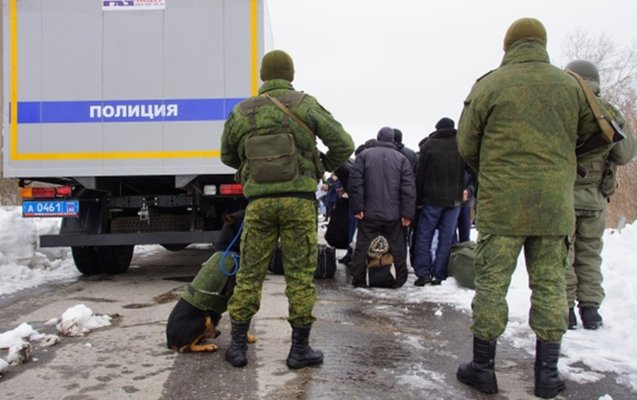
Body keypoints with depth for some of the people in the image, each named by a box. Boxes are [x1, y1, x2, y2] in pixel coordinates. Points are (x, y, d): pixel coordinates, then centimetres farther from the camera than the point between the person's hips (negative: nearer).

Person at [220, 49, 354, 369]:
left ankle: (238, 345, 16)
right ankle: (300, 349, 12)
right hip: (298, 200, -2)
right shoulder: (305, 105, 0)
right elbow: (344, 144, -1)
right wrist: (322, 167, 17)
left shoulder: (241, 111, 7)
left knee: (250, 273, 10)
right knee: (300, 274, 5)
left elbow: (228, 156, 19)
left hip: (259, 201, 2)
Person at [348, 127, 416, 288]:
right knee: (397, 247, 13)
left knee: (363, 246, 6)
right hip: (394, 214, 1)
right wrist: (408, 213, -3)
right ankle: (400, 279, 19)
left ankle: (358, 279, 8)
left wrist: (357, 208, -5)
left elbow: (355, 182, -7)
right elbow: (408, 188, -3)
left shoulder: (364, 155, 2)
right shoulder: (402, 159, 4)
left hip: (369, 214, -1)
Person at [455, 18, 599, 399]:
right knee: (550, 286, 10)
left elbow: (467, 145, 1)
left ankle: (483, 367, 14)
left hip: (501, 203, -2)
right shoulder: (570, 84, 4)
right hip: (555, 205, 2)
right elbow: (592, 132, 13)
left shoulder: (489, 85, -3)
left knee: (492, 284, 5)